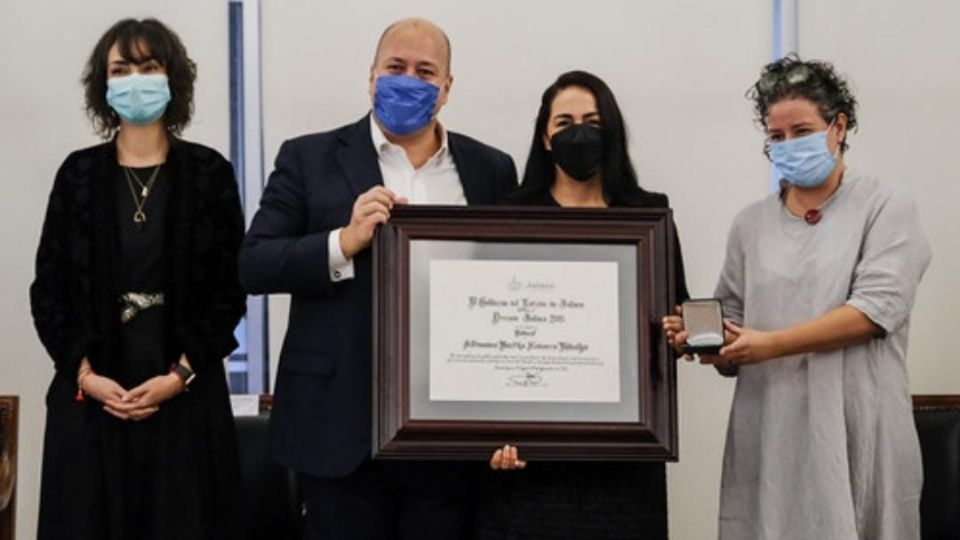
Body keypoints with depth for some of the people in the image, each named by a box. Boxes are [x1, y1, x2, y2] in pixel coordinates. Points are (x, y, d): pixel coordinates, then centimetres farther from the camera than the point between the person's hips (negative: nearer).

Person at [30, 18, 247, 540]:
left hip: (187, 395, -1)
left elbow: (230, 288, 0)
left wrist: (181, 374, -9)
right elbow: (48, 288, 5)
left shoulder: (209, 172, 2)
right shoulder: (79, 173, 5)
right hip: (89, 396, 1)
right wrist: (85, 374, -7)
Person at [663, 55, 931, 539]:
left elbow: (877, 308, -11)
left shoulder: (885, 208, 2)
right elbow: (731, 324, 14)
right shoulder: (751, 223, 13)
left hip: (854, 426, -3)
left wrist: (772, 344, -16)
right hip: (769, 429, 3)